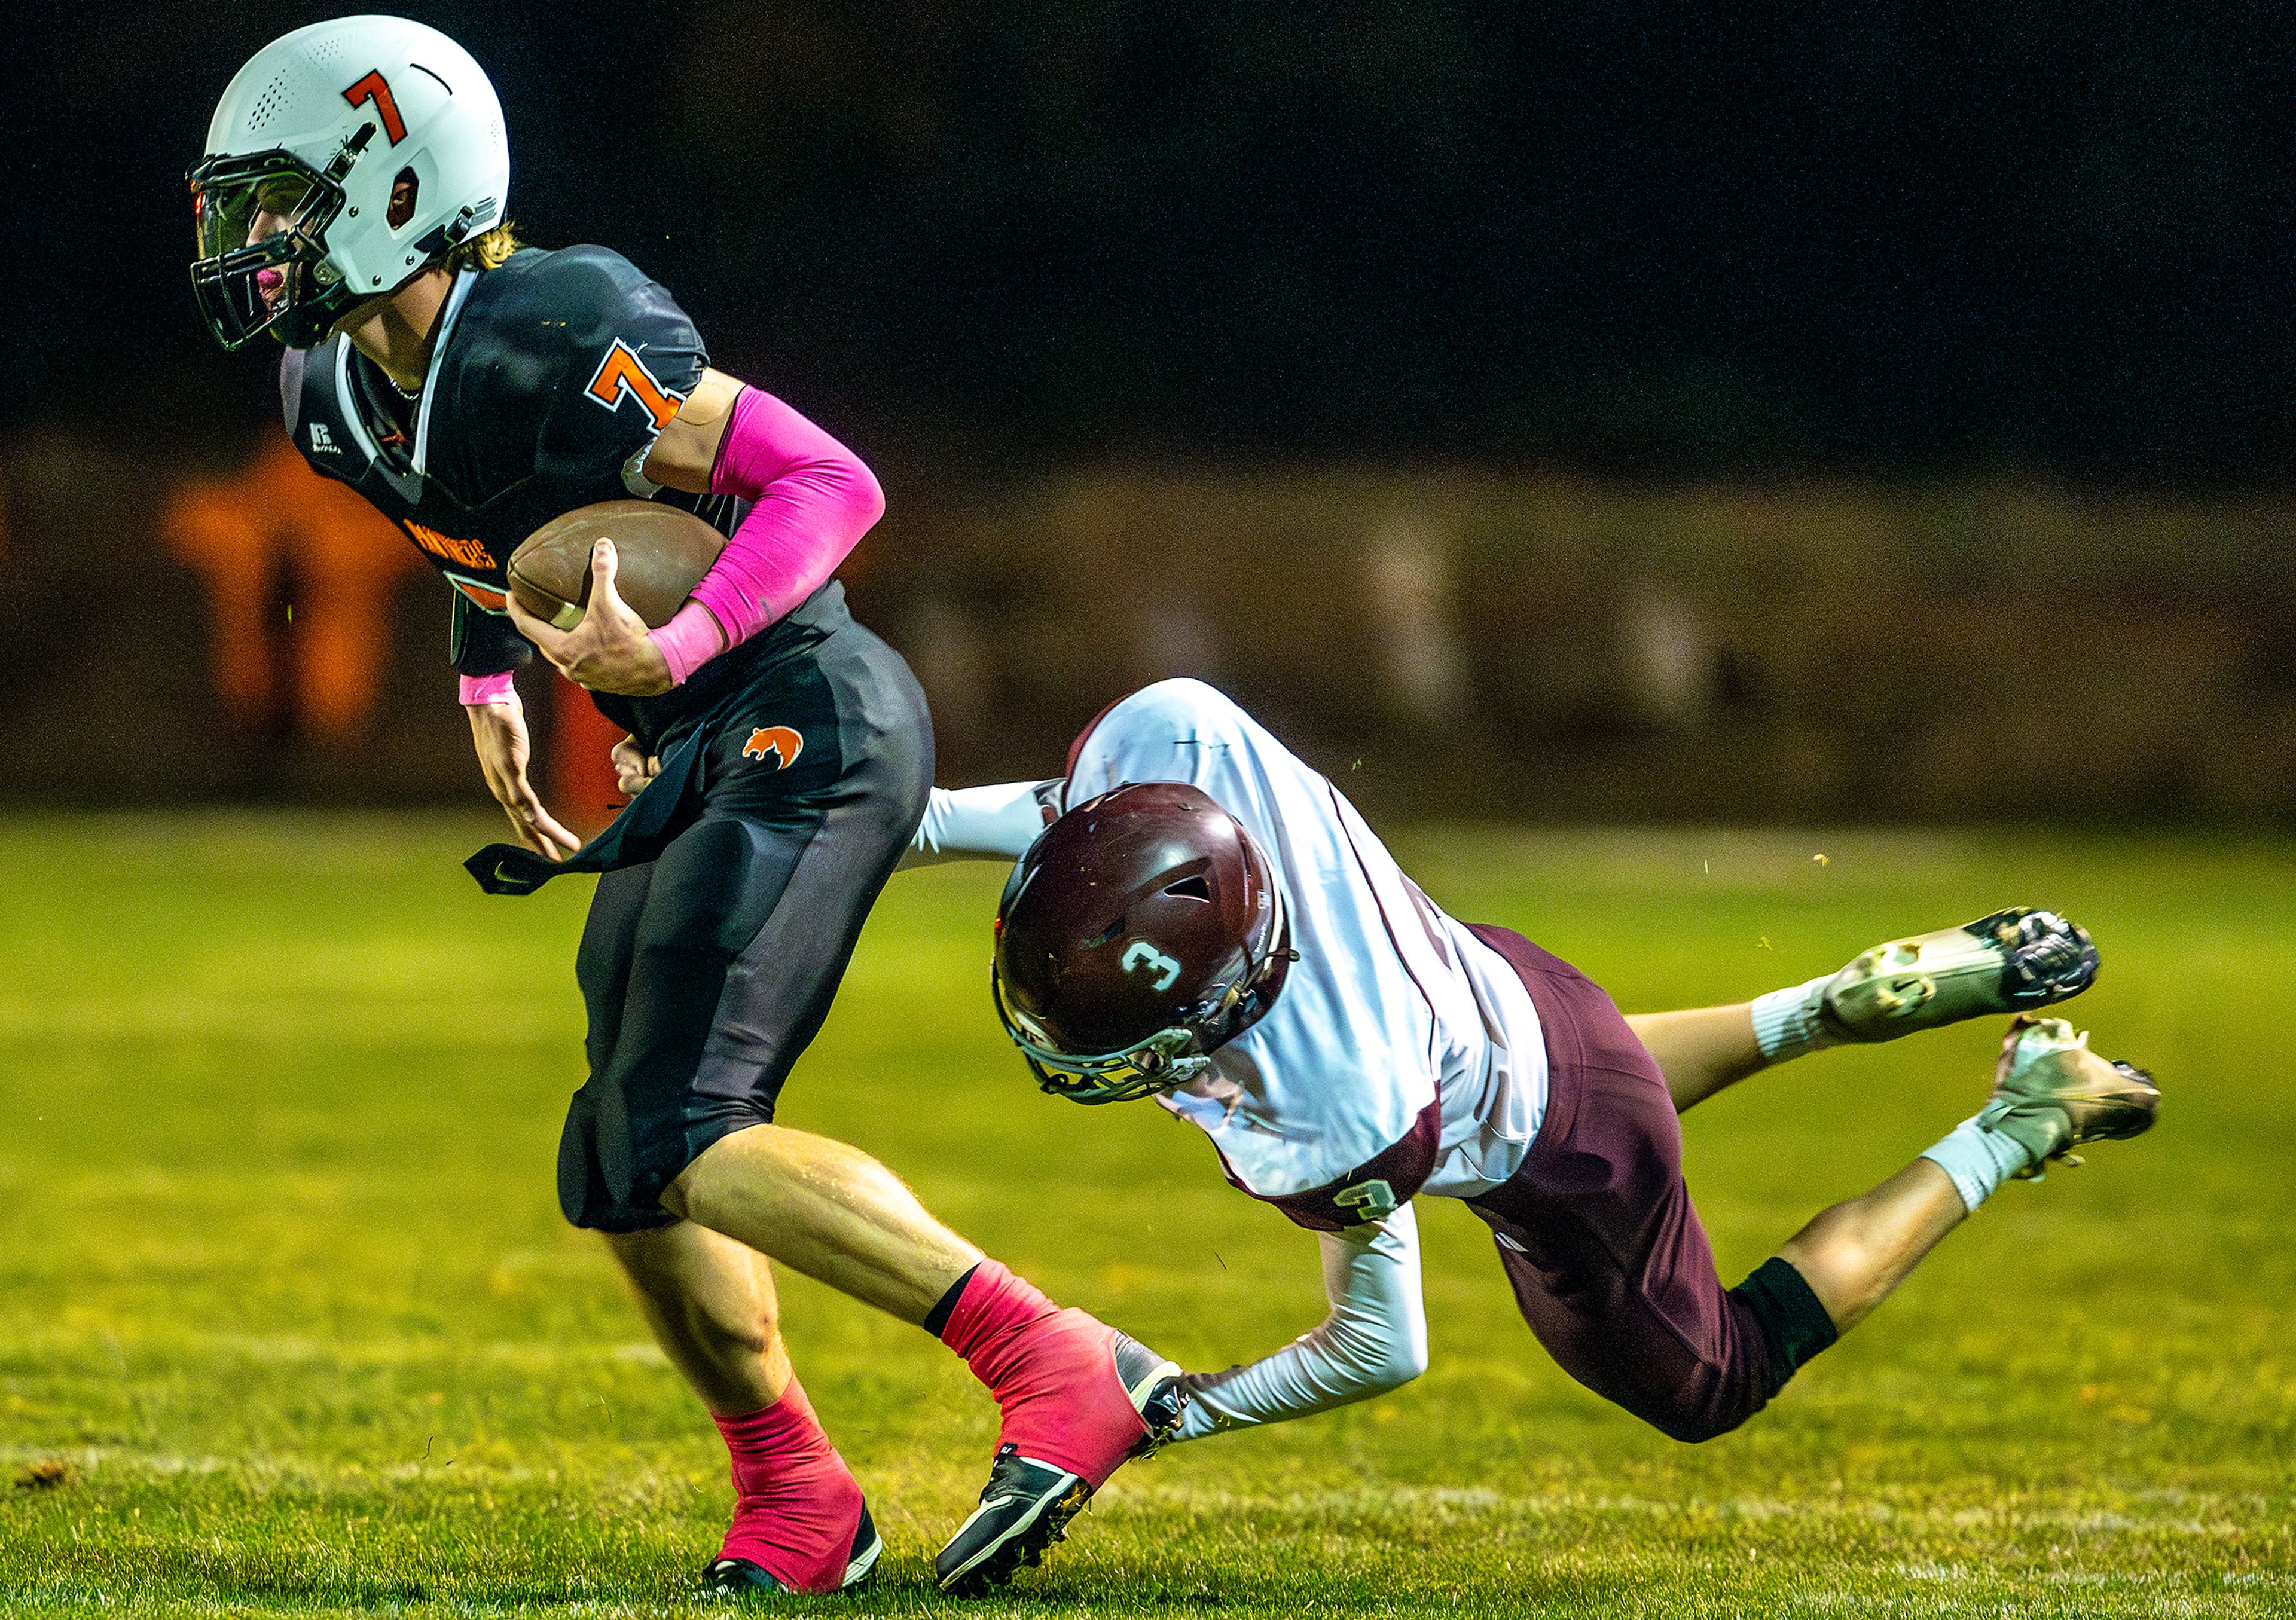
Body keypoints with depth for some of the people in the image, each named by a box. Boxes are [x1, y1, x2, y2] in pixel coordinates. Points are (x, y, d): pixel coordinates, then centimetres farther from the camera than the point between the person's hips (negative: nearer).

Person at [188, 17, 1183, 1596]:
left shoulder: (550, 348, -23)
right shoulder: (340, 397, 6)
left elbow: (831, 482, -21)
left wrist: (671, 653, -28)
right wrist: (491, 691, 15)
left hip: (802, 732, -10)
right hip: (701, 759, 10)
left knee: (681, 1140, -19)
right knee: (621, 1170, 10)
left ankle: (1066, 1372, -22)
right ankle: (796, 1506, 21)